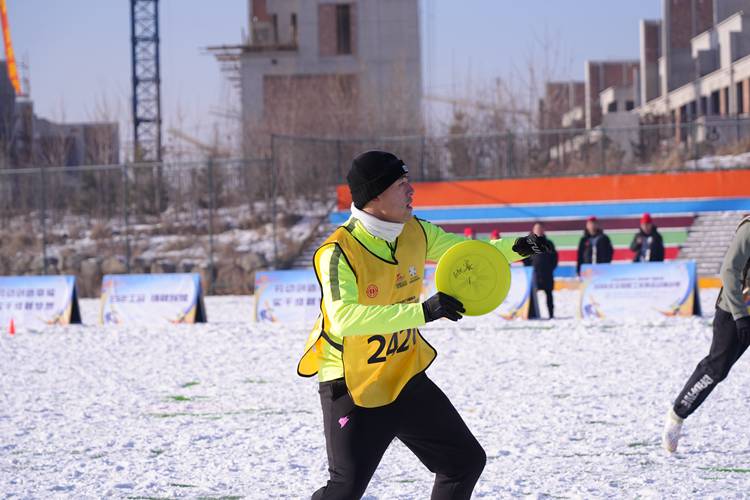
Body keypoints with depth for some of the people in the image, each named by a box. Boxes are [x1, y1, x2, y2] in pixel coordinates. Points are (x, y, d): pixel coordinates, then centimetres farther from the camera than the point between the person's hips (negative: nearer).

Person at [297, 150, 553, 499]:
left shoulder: (415, 232, -3)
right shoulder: (338, 252, -24)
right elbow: (344, 318, -38)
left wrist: (514, 249, -8)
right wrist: (421, 311, -43)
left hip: (405, 378, 7)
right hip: (352, 387, -7)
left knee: (466, 461, 9)